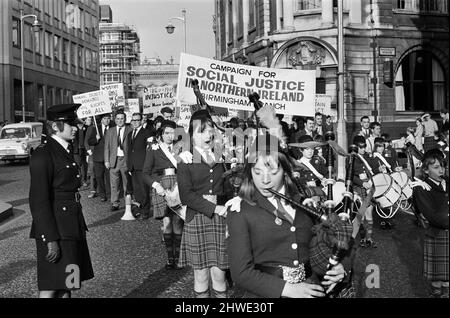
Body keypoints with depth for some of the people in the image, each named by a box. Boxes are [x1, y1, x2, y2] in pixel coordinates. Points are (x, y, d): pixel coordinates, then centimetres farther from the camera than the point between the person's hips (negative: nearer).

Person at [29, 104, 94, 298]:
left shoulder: (66, 151, 13)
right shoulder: (42, 155, -15)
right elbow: (38, 201, -18)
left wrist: (80, 227, 17)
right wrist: (51, 240, -21)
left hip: (72, 229, 9)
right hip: (56, 230, -9)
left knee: (66, 285, 14)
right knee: (51, 289, -2)